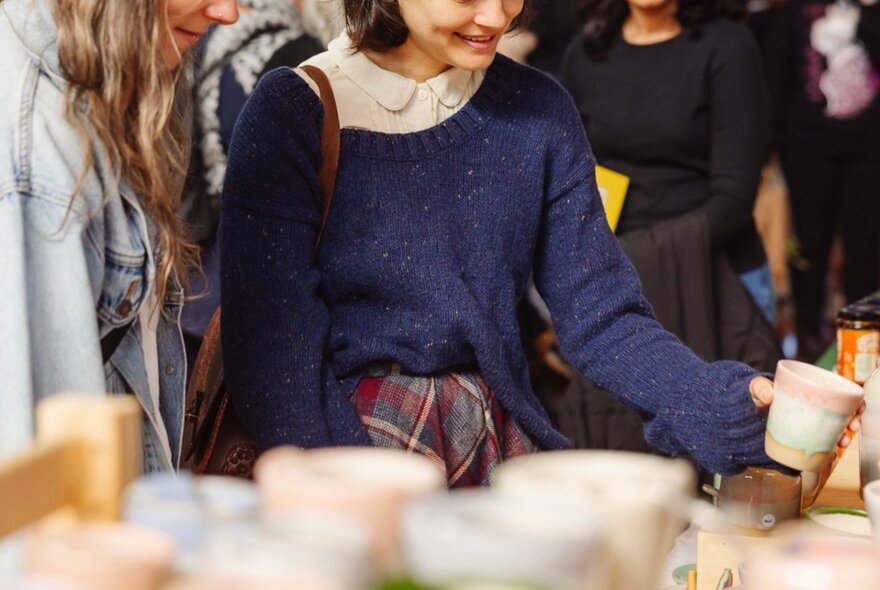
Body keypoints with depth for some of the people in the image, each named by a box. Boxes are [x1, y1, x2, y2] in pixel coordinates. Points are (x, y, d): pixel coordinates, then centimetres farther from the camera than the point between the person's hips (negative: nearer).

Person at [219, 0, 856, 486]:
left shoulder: (537, 112, 4)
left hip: (496, 450, 4)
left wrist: (724, 398, -17)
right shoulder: (293, 114, -7)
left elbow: (599, 313, 1)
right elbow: (275, 354, -11)